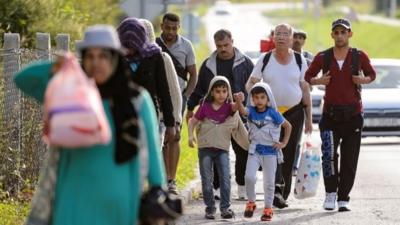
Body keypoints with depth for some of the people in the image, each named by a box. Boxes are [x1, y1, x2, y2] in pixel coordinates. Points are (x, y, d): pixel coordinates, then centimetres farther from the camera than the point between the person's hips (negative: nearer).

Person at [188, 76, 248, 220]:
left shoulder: (229, 107, 0)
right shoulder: (205, 107, 0)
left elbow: (236, 107, -20)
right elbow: (193, 121, 5)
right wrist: (191, 135, -8)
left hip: (222, 149, 0)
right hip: (205, 148, 0)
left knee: (225, 178, -9)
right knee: (207, 180, 3)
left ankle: (225, 207, -3)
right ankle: (210, 208, 13)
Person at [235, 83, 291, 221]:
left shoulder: (272, 113, -8)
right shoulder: (251, 111, -5)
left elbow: (288, 126, 3)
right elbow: (243, 111, -29)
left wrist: (284, 143, -1)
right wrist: (239, 101, -50)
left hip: (270, 151, -1)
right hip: (255, 151, 1)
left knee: (269, 181, 6)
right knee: (249, 177, -13)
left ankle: (268, 208, 18)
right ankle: (251, 202, 9)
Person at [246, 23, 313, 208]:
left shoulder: (299, 60, 5)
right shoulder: (265, 59, 2)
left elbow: (305, 90, 6)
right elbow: (250, 83, 2)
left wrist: (309, 118, 4)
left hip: (294, 112, 1)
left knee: (288, 155, 2)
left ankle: (283, 195, 9)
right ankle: (277, 189, -30)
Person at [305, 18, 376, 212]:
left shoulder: (359, 56, 3)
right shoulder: (323, 57, 3)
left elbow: (372, 74, 18)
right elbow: (307, 77, 14)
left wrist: (364, 80, -5)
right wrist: (318, 81, -7)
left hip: (353, 114, 1)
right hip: (331, 114, -1)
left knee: (349, 159, 2)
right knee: (329, 154, -15)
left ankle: (343, 199, 10)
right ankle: (330, 193, 3)